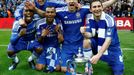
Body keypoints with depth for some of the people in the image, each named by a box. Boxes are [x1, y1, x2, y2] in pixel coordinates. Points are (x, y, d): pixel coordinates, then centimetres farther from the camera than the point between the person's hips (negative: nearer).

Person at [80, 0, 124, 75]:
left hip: (111, 48, -2)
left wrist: (98, 55, -41)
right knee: (86, 41, -27)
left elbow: (108, 40, -31)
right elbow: (89, 35, -12)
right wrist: (84, 33, -37)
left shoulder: (109, 19, -24)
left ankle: (111, 61, 27)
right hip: (98, 45, 3)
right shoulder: (89, 18, -10)